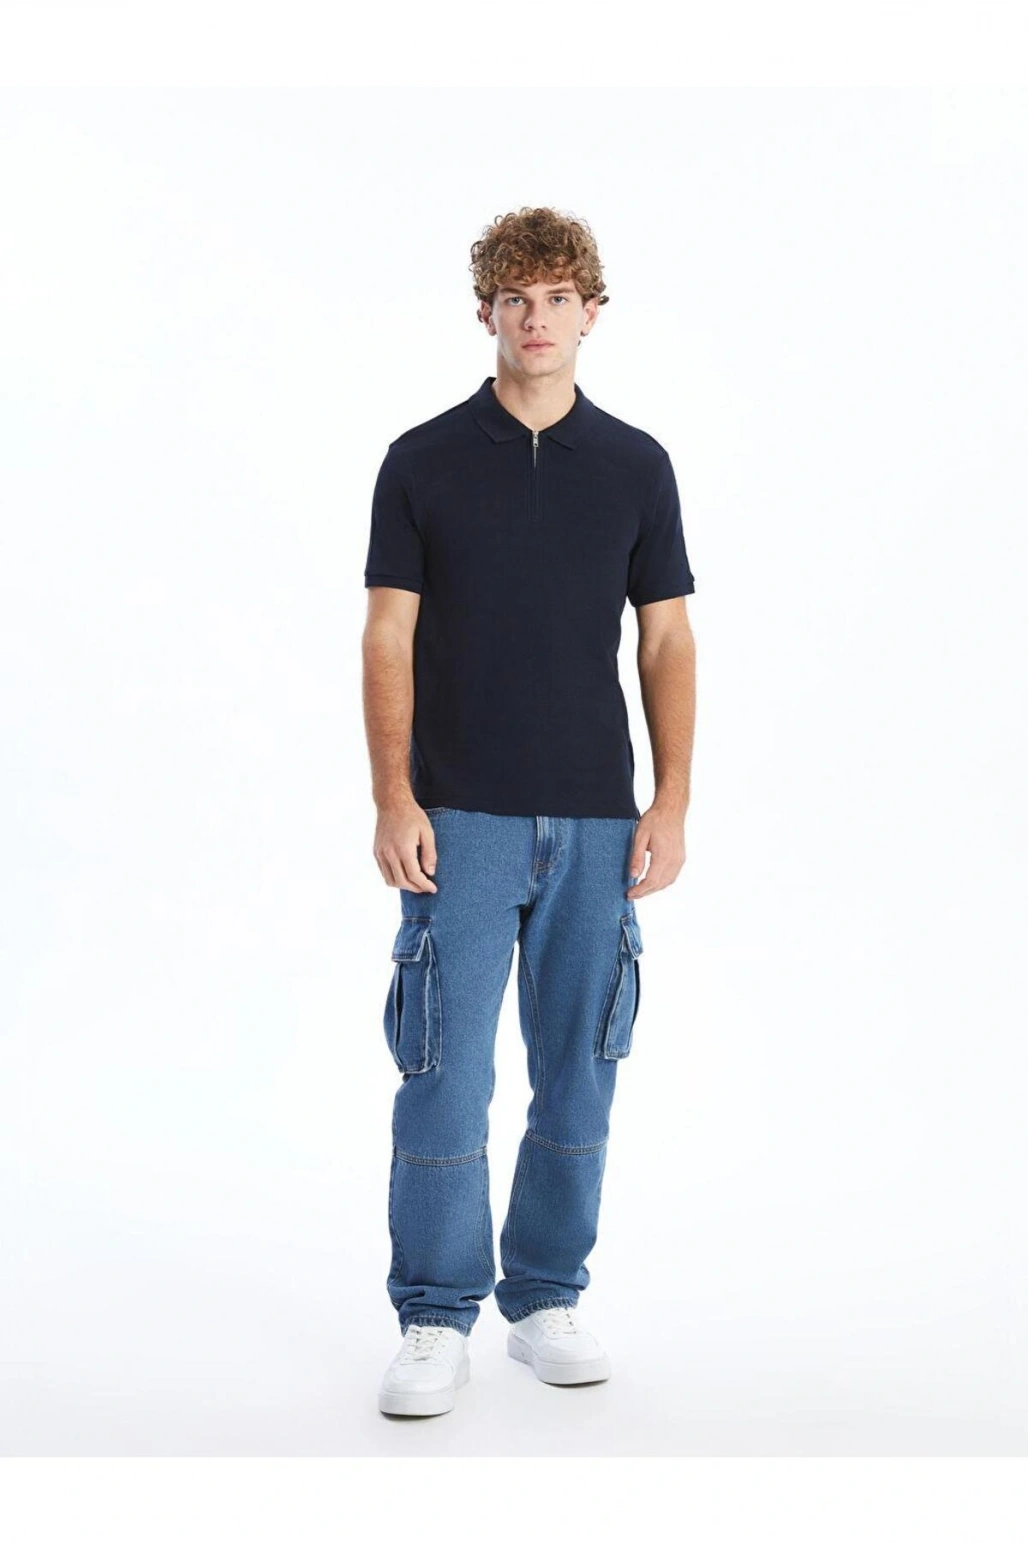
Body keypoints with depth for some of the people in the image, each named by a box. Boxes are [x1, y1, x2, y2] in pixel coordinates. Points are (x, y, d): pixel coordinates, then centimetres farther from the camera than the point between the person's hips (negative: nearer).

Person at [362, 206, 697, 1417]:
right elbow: (389, 638, -2)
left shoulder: (636, 465, 6)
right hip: (462, 817, -2)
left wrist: (671, 803, -3)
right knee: (444, 1073, -3)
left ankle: (545, 1298, 23)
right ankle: (434, 1319, 9)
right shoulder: (423, 462, 0)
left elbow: (667, 640, 6)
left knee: (578, 1072, 9)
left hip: (596, 820, 2)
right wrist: (395, 798, -12)